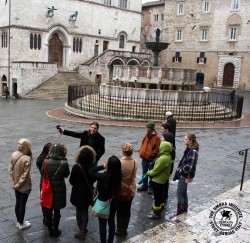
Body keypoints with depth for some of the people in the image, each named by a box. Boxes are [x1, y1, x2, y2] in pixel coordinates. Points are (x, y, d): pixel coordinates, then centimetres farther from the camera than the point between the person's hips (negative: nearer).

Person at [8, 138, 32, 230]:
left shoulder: (13, 155, -7)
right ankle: (21, 224, 27)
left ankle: (18, 222, 37)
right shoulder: (27, 159, -27)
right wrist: (19, 184, -11)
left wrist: (13, 182, 3)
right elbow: (25, 175, -23)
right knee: (22, 204, 10)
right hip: (24, 186, -6)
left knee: (17, 203, 21)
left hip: (16, 185, 6)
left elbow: (10, 170, -1)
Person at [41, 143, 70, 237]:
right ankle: (55, 231, 28)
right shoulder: (64, 163, -18)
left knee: (48, 211, 19)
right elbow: (66, 175, -2)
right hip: (59, 190, -1)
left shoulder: (46, 161, -14)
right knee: (56, 211, 16)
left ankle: (50, 230, 31)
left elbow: (42, 173, -1)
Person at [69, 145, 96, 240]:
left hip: (78, 193, -2)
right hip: (88, 193, 2)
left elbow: (71, 181, -12)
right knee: (85, 211, 17)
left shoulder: (76, 167, -23)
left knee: (79, 211, 16)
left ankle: (82, 230, 26)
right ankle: (83, 230, 21)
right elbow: (93, 180, -1)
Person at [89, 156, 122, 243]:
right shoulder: (118, 176, -19)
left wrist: (102, 166, -16)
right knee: (111, 221, 22)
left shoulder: (103, 177, -30)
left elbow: (90, 171, -16)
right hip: (113, 202, 5)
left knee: (102, 224, 12)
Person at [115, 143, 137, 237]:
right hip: (131, 191, 4)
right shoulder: (135, 162, -11)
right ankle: (125, 230, 33)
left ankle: (120, 231, 28)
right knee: (127, 211, 19)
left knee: (120, 211, 14)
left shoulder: (120, 163, -25)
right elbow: (134, 175, -1)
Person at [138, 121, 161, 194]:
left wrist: (150, 154, -17)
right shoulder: (146, 135, 7)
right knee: (144, 172, 18)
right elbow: (143, 144, 16)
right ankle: (144, 185, 32)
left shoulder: (156, 137, -13)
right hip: (144, 158, 7)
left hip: (151, 159, -7)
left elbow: (157, 148, -14)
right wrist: (141, 152, 3)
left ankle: (151, 187, 16)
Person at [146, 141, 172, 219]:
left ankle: (156, 213, 17)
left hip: (158, 180, -9)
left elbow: (156, 171, -24)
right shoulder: (168, 156, 1)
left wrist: (149, 173, -6)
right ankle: (160, 207, 42)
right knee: (160, 195, 25)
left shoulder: (163, 159, -30)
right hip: (162, 179, 9)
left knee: (157, 196, 5)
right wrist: (151, 172, 7)